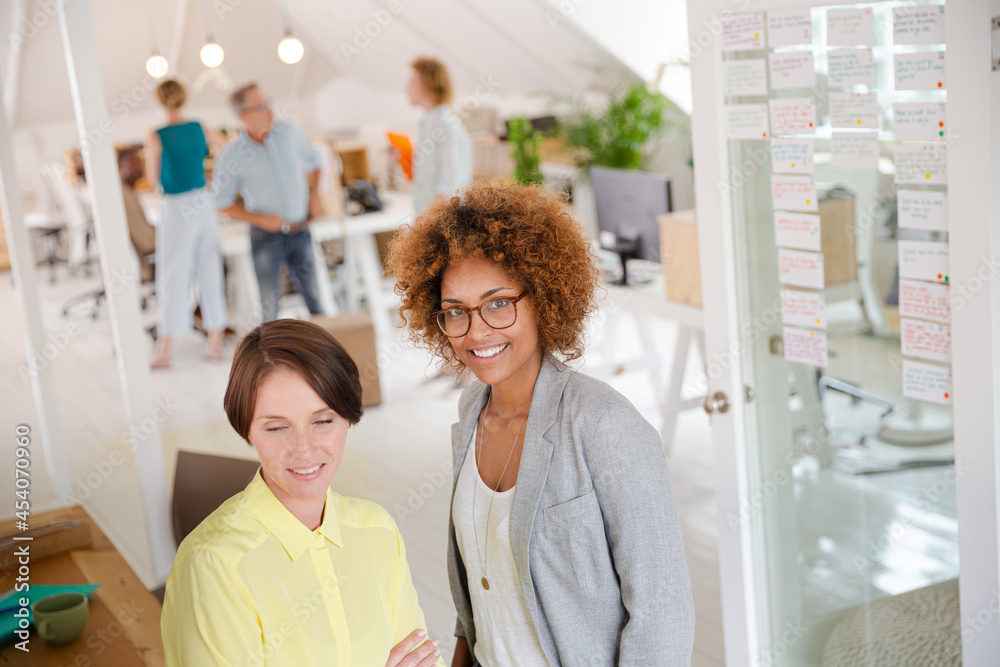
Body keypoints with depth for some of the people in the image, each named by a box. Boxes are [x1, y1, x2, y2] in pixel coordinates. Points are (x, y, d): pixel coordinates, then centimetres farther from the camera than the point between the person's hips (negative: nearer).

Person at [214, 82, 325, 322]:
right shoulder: (230, 156, -11)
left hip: (300, 231, 2)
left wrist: (315, 195, 3)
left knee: (313, 295, 8)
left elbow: (314, 160, 16)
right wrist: (261, 219, -12)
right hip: (266, 235, -2)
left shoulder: (288, 131, -2)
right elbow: (223, 203, -2)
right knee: (270, 301, 4)